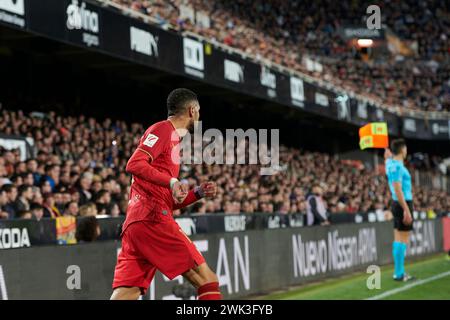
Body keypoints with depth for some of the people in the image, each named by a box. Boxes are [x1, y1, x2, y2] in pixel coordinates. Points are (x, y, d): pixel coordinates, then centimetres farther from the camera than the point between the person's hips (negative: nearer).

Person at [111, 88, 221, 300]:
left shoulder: (172, 138, 30)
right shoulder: (163, 129, 1)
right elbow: (134, 165, -16)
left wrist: (198, 193, 17)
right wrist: (171, 181, -21)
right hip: (152, 219, -10)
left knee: (125, 295, -1)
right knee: (207, 281, -7)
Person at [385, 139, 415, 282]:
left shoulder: (391, 163, 10)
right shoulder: (397, 166, -17)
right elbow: (398, 190, -23)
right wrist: (406, 210, -24)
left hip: (398, 204, 10)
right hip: (403, 204, -10)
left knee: (398, 239, 10)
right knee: (403, 240, -8)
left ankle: (399, 271, 13)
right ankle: (399, 274, -8)